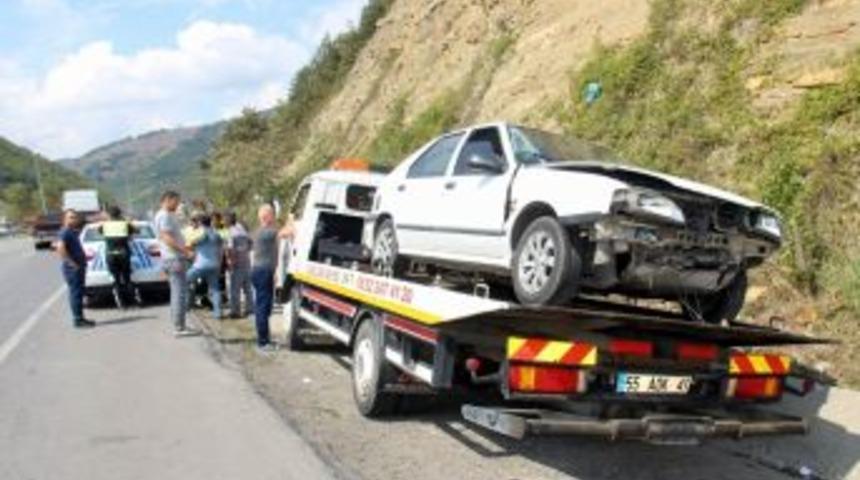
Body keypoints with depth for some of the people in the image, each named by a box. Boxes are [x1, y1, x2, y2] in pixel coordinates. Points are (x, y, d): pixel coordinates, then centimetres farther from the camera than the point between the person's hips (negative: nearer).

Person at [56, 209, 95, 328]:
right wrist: (72, 262, -24)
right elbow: (60, 248, -27)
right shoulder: (65, 232, -12)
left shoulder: (74, 232, 17)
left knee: (79, 293, 13)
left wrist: (84, 257, 16)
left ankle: (79, 318, 20)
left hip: (79, 267, 10)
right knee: (75, 293, -7)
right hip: (72, 268, -10)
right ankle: (77, 319, -5)